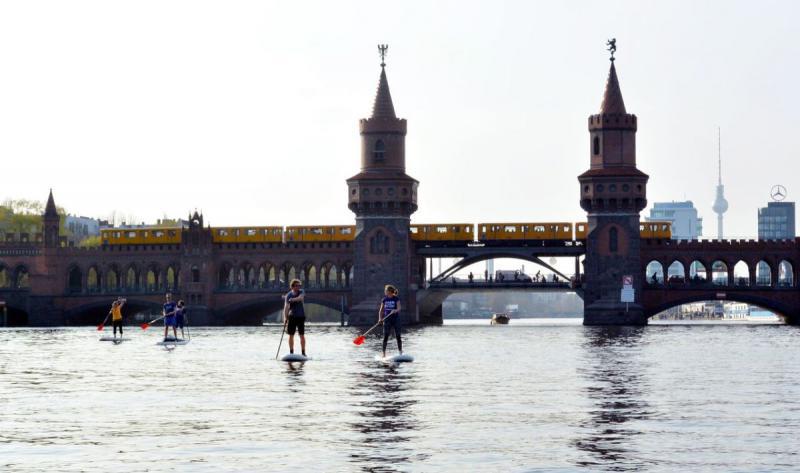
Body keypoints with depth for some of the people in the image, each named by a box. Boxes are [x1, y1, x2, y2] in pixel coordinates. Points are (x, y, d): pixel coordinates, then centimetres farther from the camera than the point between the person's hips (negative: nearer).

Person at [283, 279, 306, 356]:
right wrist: (285, 317, -21)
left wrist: (293, 299, -39)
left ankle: (303, 352, 3)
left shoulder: (301, 292, 0)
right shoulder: (289, 295, -2)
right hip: (292, 316, 0)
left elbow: (301, 298, -23)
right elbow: (286, 306, -9)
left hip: (301, 316, 0)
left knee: (302, 335, -1)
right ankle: (291, 352, 10)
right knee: (291, 335, 2)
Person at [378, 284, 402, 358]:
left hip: (396, 319, -2)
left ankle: (400, 353, 10)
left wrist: (395, 310, -37)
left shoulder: (396, 299, -4)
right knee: (385, 337, -3)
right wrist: (380, 319, -7)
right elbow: (381, 310, 7)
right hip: (387, 320, 2)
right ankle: (384, 354, -1)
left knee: (398, 336, 1)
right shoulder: (384, 300, 6)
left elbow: (399, 308, -15)